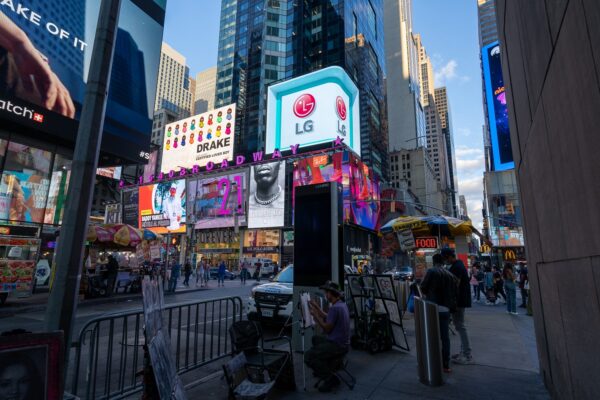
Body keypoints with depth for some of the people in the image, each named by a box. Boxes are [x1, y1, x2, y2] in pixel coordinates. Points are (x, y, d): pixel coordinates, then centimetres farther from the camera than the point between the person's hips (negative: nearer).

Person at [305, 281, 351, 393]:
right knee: (316, 339, 28)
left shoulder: (335, 308, -24)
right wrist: (317, 308, 18)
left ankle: (331, 379, -7)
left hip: (337, 345, -10)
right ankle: (322, 367, 33)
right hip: (342, 342, 11)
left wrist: (315, 315, -13)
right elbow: (329, 319, 16)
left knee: (308, 356, -14)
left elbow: (327, 329, -20)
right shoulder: (342, 304, 7)